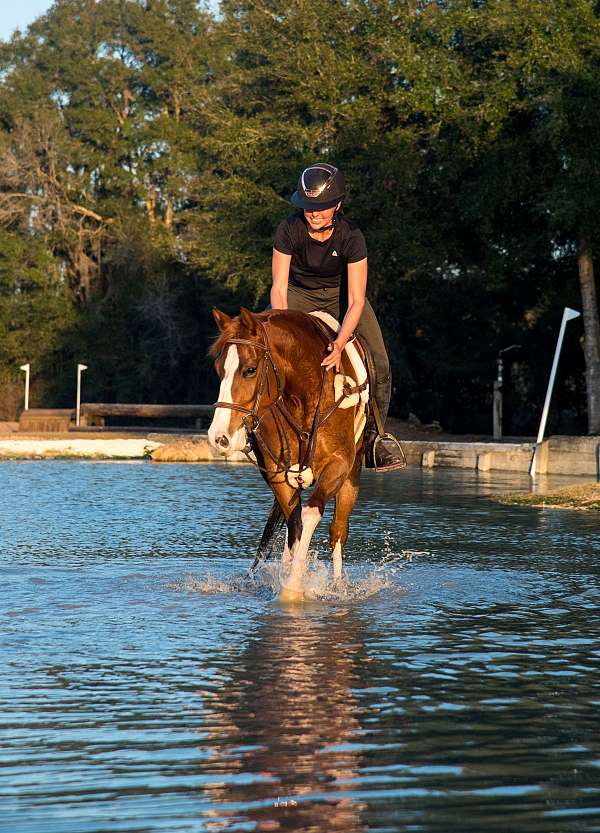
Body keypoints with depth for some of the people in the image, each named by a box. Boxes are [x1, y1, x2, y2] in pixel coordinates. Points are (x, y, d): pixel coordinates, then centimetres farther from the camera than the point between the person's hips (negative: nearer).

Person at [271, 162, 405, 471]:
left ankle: (372, 435, 0)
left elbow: (356, 302, -28)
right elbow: (278, 289, -21)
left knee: (378, 363, -16)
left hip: (341, 296, 0)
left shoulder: (350, 236, -27)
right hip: (299, 295, 1)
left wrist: (339, 343, -43)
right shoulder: (289, 230, -25)